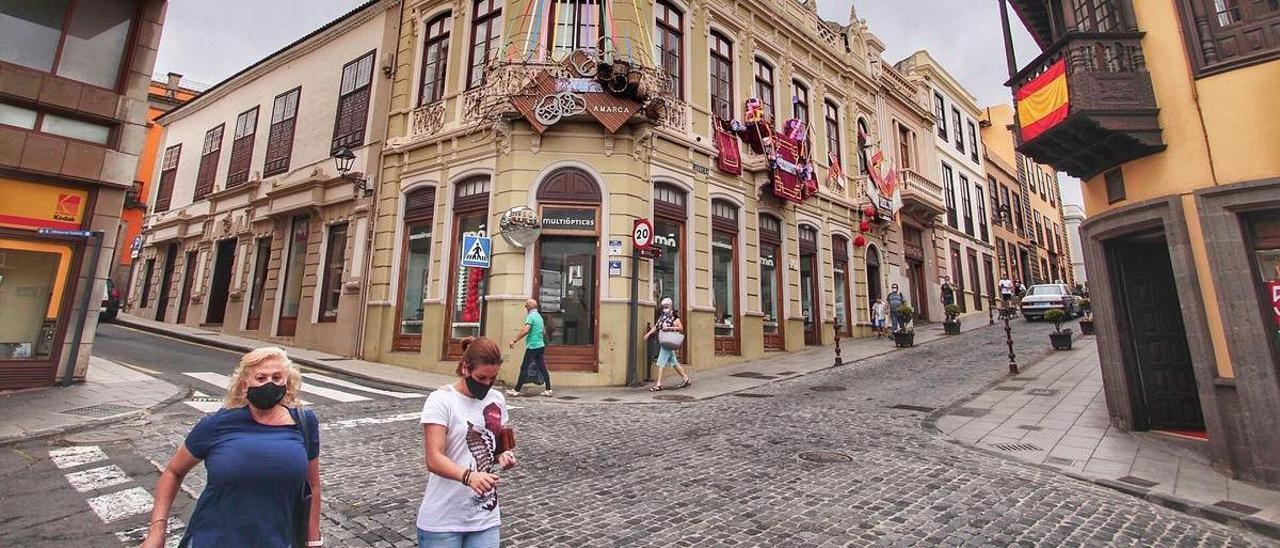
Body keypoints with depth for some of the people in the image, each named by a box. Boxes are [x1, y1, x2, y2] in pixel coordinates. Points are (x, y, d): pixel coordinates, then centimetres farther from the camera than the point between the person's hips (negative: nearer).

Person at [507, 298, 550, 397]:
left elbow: (525, 330, -24)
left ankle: (516, 390, 5)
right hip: (541, 345, 8)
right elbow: (544, 332, 23)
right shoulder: (539, 316, 15)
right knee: (542, 368, 8)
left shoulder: (531, 316, -12)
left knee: (524, 368, -1)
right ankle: (548, 390, 8)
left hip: (532, 346, -8)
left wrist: (514, 340, -22)